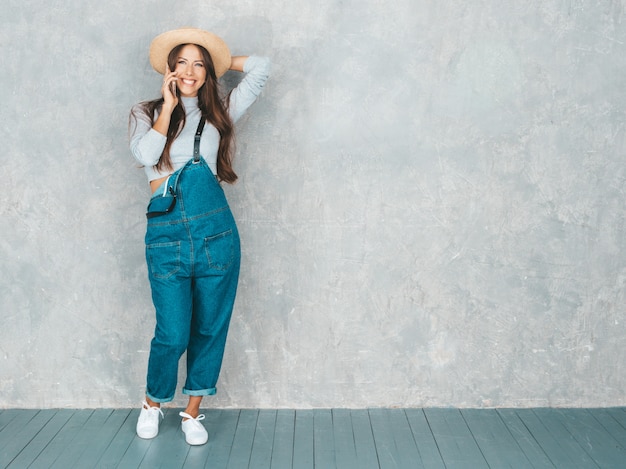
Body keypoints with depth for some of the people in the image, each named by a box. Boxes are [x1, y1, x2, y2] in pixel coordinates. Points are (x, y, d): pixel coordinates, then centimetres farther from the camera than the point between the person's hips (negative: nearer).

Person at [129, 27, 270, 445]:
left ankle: (193, 411, 26)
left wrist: (220, 62, 19)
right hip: (167, 234, -2)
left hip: (217, 233, 2)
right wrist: (168, 106, -4)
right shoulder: (147, 113, 11)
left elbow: (261, 67, 13)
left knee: (210, 329, 8)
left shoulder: (220, 112, 14)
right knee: (172, 334, -3)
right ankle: (153, 404, 26)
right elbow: (146, 155, -10)